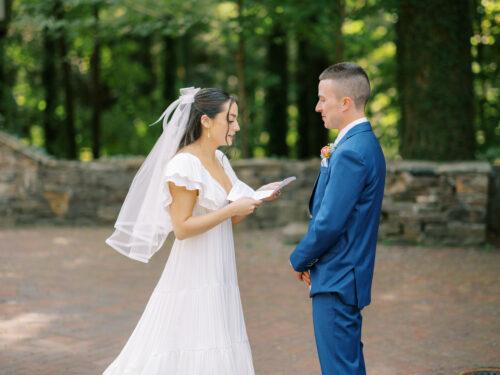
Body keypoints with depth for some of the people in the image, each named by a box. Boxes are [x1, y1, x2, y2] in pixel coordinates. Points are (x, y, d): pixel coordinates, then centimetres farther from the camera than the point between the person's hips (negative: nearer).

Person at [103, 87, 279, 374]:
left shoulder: (220, 160, 10)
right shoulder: (184, 164, -16)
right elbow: (182, 227, -19)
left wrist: (255, 199, 1)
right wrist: (232, 209, -19)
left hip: (219, 276, 8)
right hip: (194, 278, -8)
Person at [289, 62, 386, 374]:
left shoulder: (351, 153, -21)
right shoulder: (367, 143, 12)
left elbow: (328, 223, -21)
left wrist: (300, 260, -8)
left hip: (336, 280, -10)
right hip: (350, 276, 11)